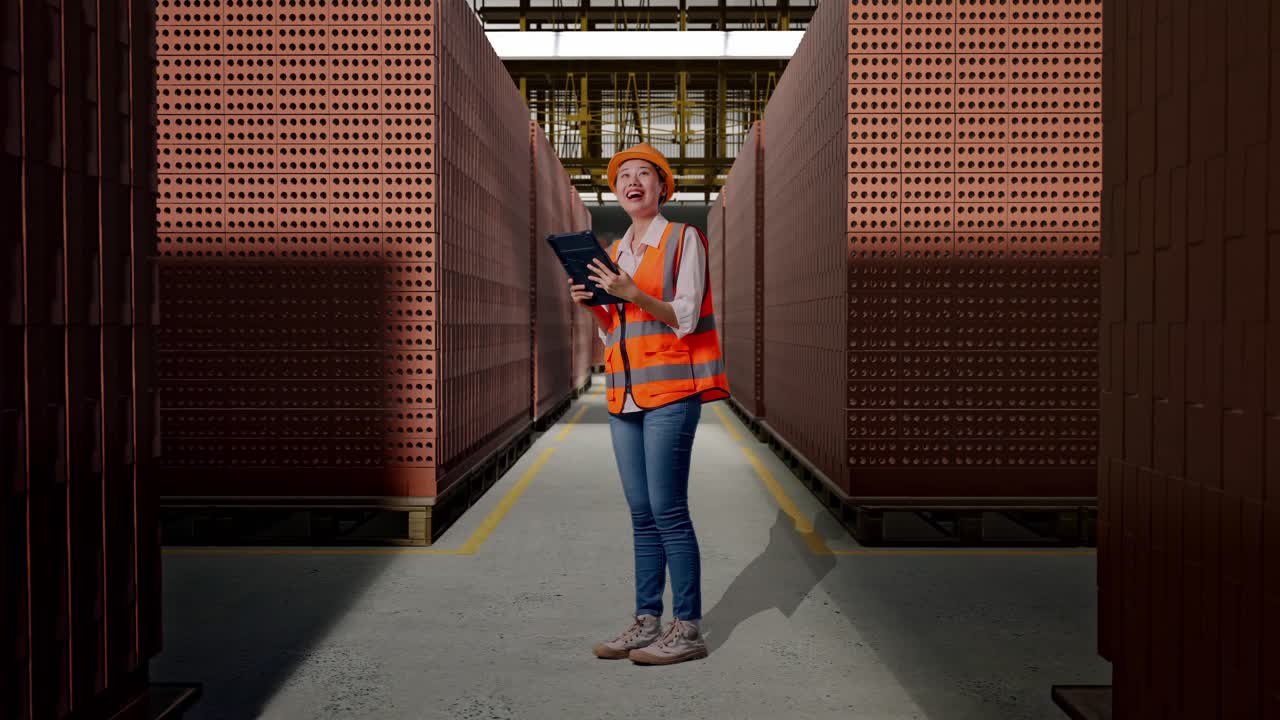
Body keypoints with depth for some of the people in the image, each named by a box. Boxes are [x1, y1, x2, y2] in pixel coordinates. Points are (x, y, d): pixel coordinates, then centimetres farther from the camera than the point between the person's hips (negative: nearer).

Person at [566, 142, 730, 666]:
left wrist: (631, 292, -18)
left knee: (668, 510, -8)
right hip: (624, 393, 7)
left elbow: (686, 318, -9)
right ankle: (646, 621, 15)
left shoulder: (684, 239, 0)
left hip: (670, 390, -7)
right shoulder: (614, 251, 18)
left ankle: (688, 629, 0)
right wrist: (592, 304, 2)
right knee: (642, 514, 9)